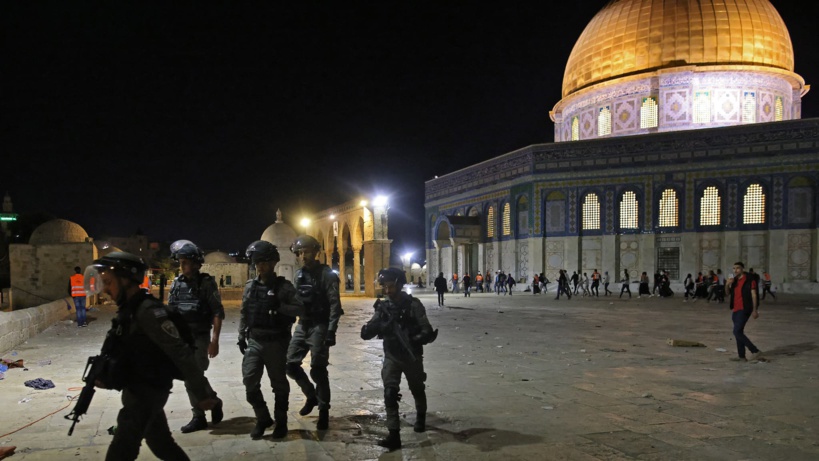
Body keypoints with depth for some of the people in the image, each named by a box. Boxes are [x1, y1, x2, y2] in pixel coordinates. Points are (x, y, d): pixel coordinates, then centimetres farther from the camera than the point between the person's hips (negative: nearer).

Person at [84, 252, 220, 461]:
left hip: (147, 392, -9)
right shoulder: (128, 310, 8)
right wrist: (105, 376, 3)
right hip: (139, 390, 9)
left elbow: (181, 353, -24)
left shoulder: (148, 311, -22)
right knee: (162, 444, 20)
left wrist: (203, 394, -24)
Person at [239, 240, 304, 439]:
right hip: (254, 341, 4)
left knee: (279, 383, 7)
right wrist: (241, 336, 9)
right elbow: (244, 313, 13)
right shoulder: (250, 286, 6)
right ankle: (262, 418, 19)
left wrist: (279, 307, -24)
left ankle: (281, 421, 24)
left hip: (276, 343, -3)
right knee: (249, 381, -1)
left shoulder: (284, 286, -7)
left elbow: (300, 308, -13)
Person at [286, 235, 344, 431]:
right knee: (290, 364, 4)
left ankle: (323, 410, 10)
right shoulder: (299, 274, 10)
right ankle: (311, 395, 26)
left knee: (318, 369, -5)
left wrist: (331, 331, -22)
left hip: (319, 327, -6)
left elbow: (335, 304, -15)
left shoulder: (326, 274, -10)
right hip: (302, 326, 7)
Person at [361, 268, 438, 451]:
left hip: (412, 356, -2)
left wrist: (414, 340, -38)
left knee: (417, 390, 19)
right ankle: (394, 435, -10)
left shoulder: (413, 305, -16)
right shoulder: (383, 307, -5)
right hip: (391, 357, 2)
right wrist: (378, 323, -30)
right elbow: (366, 334, -9)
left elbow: (427, 332, -20)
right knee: (390, 393, -13)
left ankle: (420, 418, 47)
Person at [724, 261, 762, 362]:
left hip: (744, 309, -8)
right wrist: (727, 284, -3)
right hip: (735, 309, 9)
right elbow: (728, 292, 18)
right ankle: (741, 356, 18)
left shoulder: (749, 280, -10)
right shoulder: (735, 280, 12)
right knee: (739, 332, 11)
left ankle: (755, 351, -6)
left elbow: (754, 295, -12)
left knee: (737, 332, -14)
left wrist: (755, 310, -15)